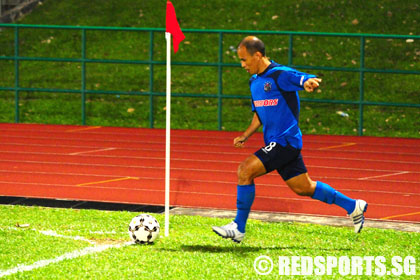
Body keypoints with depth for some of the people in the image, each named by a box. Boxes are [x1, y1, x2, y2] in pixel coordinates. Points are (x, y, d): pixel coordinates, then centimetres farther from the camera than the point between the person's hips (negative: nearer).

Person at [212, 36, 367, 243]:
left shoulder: (281, 74, -13)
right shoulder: (254, 82, 14)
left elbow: (313, 80, -21)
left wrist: (310, 82, -45)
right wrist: (245, 136, 10)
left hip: (286, 141, -9)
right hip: (274, 142, 9)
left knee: (245, 170, -18)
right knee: (303, 188, 15)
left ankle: (238, 228, -12)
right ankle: (353, 206, 29)